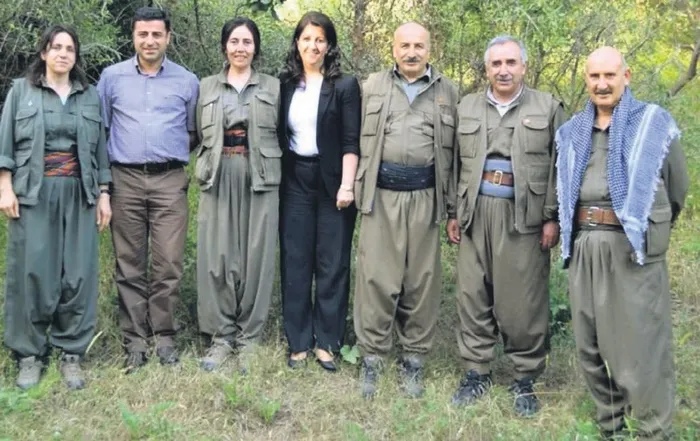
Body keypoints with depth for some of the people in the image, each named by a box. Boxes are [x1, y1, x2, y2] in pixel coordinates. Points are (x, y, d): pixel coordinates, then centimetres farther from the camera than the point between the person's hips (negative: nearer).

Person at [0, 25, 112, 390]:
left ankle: (71, 353, 10)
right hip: (34, 193, -2)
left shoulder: (90, 96, 12)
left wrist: (103, 194, 7)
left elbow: (99, 149, 12)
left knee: (78, 274, 0)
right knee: (32, 272, -2)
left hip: (79, 194, 2)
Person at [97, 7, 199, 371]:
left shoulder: (187, 81, 7)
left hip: (170, 181, 0)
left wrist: (173, 152, 11)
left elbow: (194, 132, 17)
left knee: (168, 264, -3)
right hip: (126, 180, 1)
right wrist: (110, 163, 10)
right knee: (130, 266, 3)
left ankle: (164, 335, 10)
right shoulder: (112, 77, 7)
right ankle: (135, 339, 11)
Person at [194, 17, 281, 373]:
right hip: (219, 179, 1)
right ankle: (221, 336, 10)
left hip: (260, 180, -1)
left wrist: (272, 168, -1)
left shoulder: (273, 87, 8)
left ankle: (249, 337, 10)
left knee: (256, 256, 0)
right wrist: (208, 167, 4)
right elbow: (200, 136, 14)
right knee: (216, 257, 0)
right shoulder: (206, 87, 12)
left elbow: (281, 136, 7)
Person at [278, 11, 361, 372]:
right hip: (295, 182, 3)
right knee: (295, 263, 5)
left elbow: (351, 140, -7)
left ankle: (327, 341, 14)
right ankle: (298, 341, 15)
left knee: (332, 264, 4)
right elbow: (279, 136, 10)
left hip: (332, 183, -3)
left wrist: (347, 185, -14)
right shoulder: (286, 85, 8)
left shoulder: (345, 86, -2)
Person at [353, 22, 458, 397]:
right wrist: (358, 189, 2)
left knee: (421, 279, 5)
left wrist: (454, 208, 3)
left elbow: (456, 151, 8)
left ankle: (413, 360, 17)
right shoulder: (373, 87, 11)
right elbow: (358, 140, 9)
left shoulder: (448, 91, 10)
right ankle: (371, 358, 11)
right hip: (381, 194, 0)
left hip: (424, 197, 0)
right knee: (377, 277, 0)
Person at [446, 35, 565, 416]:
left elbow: (558, 167, 2)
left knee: (523, 300, 1)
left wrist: (552, 218, -5)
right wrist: (453, 213, 8)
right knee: (473, 294, 6)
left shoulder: (548, 108, 6)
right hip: (476, 214, 3)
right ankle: (476, 371, 20)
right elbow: (455, 165, 13)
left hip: (525, 217, -2)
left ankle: (525, 378, 16)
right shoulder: (466, 107, 12)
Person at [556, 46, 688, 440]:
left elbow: (677, 189, 11)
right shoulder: (572, 132, 13)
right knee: (590, 345, 12)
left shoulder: (655, 124, 1)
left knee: (641, 346, -5)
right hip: (584, 248, 5)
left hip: (633, 247, -5)